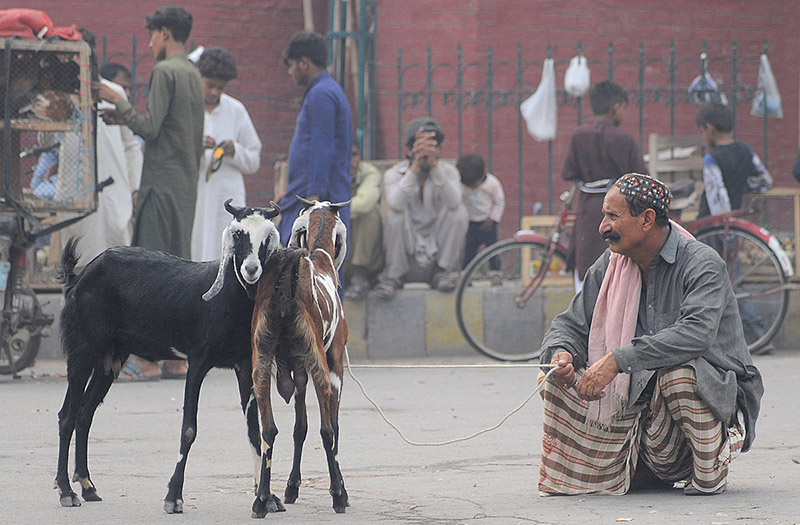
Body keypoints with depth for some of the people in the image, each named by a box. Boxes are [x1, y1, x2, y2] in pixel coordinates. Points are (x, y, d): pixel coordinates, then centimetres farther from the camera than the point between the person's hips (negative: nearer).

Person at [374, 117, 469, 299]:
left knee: (458, 211, -20)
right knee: (395, 214, -27)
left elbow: (453, 201, -26)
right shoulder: (393, 174, -6)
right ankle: (393, 276, -11)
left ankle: (444, 272, -7)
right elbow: (396, 203, -30)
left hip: (437, 249, 1)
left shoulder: (448, 171, -2)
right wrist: (416, 165, -37)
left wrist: (434, 164, -36)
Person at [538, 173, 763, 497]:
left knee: (678, 373, -39)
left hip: (717, 394, -7)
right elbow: (571, 324, 9)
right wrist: (561, 354, -17)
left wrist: (618, 359, -38)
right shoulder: (609, 266, 4)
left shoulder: (702, 264, -16)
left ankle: (710, 470, -11)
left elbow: (697, 333, -33)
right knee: (553, 378, -5)